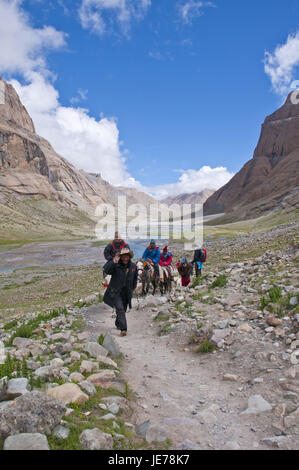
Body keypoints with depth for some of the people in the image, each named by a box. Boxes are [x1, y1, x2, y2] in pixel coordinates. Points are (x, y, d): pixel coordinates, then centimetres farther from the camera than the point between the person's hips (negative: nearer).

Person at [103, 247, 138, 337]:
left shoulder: (133, 266, 0)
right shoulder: (116, 266, -15)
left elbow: (135, 278, 17)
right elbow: (106, 270, -33)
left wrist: (133, 288, 16)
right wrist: (113, 262, -44)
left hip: (127, 292, 5)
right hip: (115, 292, -5)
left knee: (123, 309, 17)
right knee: (120, 309, -15)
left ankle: (118, 324, 41)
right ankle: (123, 329, -14)